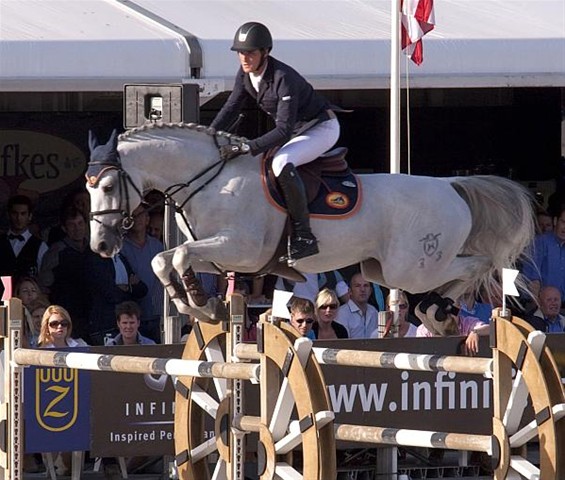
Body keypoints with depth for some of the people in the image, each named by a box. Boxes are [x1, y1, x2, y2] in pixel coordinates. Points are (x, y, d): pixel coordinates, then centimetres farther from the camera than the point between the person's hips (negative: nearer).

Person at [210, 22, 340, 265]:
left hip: (322, 127, -10)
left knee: (281, 163, -34)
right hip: (295, 130, 10)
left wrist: (246, 147, -43)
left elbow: (284, 131, -35)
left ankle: (303, 236, -30)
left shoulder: (283, 78, -32)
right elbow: (230, 109, 1)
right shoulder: (245, 74, -7)